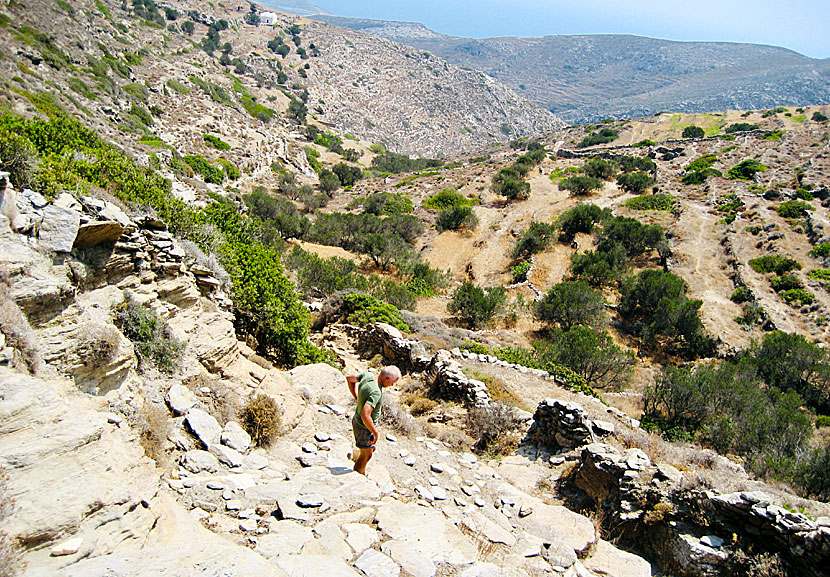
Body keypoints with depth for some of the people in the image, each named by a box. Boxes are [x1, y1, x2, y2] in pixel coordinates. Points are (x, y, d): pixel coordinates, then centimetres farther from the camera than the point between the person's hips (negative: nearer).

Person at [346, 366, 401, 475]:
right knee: (366, 455, 15)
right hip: (365, 428, -8)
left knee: (371, 449, 27)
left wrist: (357, 398, 11)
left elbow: (349, 378, 7)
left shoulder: (367, 376, -11)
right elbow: (365, 416, -43)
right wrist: (375, 432, -27)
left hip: (357, 421, 8)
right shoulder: (375, 392, -36)